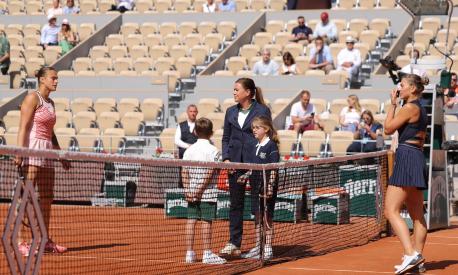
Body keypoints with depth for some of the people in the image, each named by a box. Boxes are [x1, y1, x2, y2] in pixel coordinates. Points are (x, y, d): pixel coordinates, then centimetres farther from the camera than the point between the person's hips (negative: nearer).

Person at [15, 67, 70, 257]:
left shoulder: (50, 103, 19)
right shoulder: (32, 98, -5)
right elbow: (23, 127, -13)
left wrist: (61, 156, 23)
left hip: (47, 151, 9)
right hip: (32, 149, -9)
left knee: (47, 198, 8)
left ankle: (45, 241, 13)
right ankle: (19, 241, -12)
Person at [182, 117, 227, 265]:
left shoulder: (189, 150, 5)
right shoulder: (213, 151, -9)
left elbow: (184, 172, 1)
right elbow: (210, 173, -16)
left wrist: (187, 190, 0)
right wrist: (200, 189, -12)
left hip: (192, 193, 4)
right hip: (208, 193, -4)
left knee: (191, 221, 6)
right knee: (206, 222, 0)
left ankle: (190, 253, 8)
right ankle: (207, 254, 3)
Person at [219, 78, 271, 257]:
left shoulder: (262, 111, -2)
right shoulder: (231, 112, 12)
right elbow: (226, 138, 15)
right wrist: (226, 158, 1)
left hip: (256, 162, -5)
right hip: (235, 163, 5)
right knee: (235, 204, 6)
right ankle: (234, 244, 10)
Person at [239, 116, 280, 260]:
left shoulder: (271, 146, -10)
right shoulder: (256, 146, 14)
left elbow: (273, 168, -15)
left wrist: (270, 185, -20)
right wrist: (246, 176, 10)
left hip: (267, 186, -8)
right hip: (256, 186, 8)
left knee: (267, 217, -1)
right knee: (257, 217, 11)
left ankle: (268, 249, 5)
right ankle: (257, 248, 18)